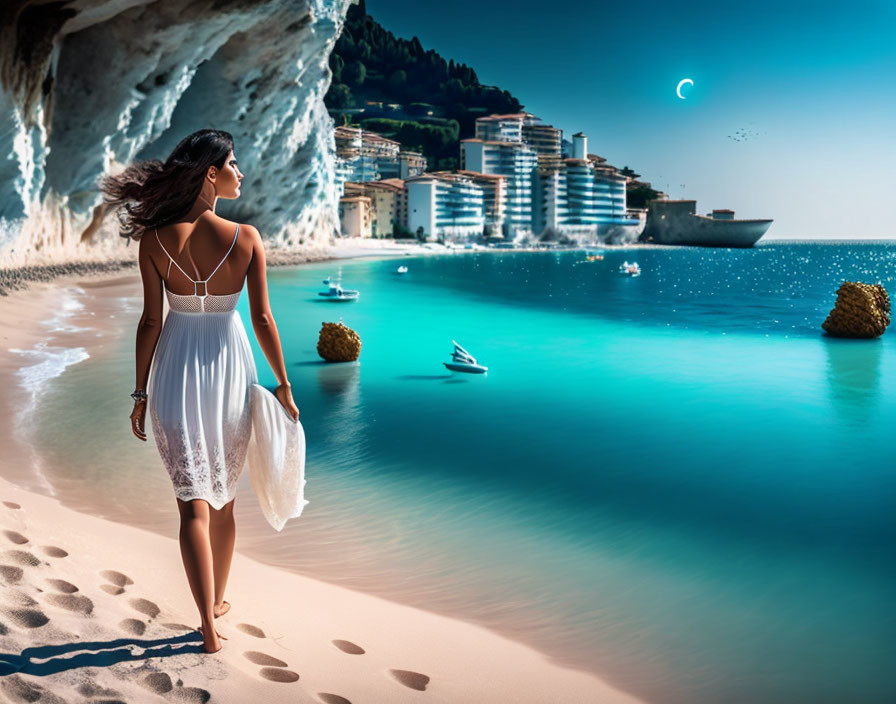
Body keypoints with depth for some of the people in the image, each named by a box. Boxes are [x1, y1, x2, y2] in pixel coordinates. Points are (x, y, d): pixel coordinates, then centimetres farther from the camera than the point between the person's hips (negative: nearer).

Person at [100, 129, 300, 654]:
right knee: (223, 497, 19)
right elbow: (263, 319, -8)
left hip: (176, 375, 0)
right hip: (230, 371, 0)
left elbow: (150, 321, -5)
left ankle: (210, 627, -3)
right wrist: (283, 384, 2)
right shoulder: (246, 237, -10)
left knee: (194, 502, 3)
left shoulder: (155, 241, -8)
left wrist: (141, 393, 4)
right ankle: (218, 601, 34)